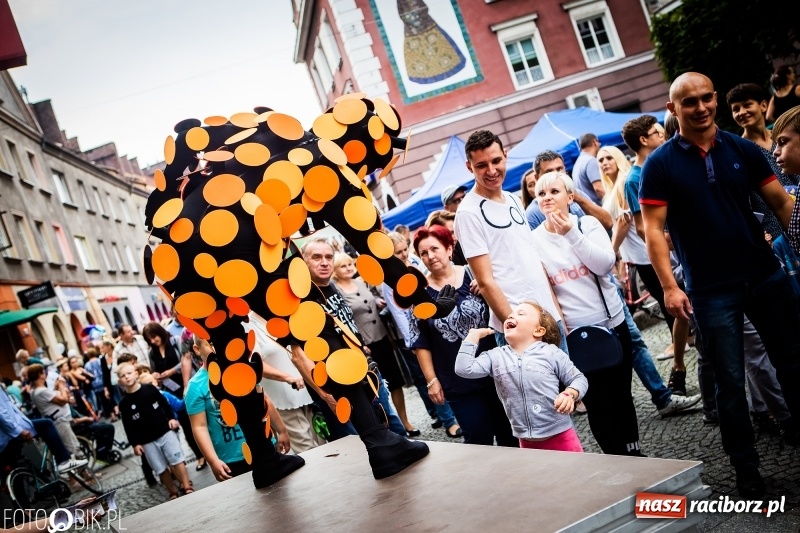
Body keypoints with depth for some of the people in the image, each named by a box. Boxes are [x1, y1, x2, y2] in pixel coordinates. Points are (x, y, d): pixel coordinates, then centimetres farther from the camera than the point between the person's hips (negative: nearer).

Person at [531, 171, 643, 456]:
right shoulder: (534, 240, -2)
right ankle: (618, 459, 13)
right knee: (598, 401, -1)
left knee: (622, 393, 12)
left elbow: (606, 264, -13)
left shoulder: (588, 224, 0)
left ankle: (633, 451, 28)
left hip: (612, 322, 2)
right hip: (574, 333, -1)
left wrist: (572, 234, -19)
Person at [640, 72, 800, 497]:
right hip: (711, 290, -3)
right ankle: (746, 467, 17)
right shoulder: (660, 164, -5)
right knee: (730, 380, 3)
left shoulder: (742, 150, 3)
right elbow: (653, 229, -8)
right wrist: (669, 286, -14)